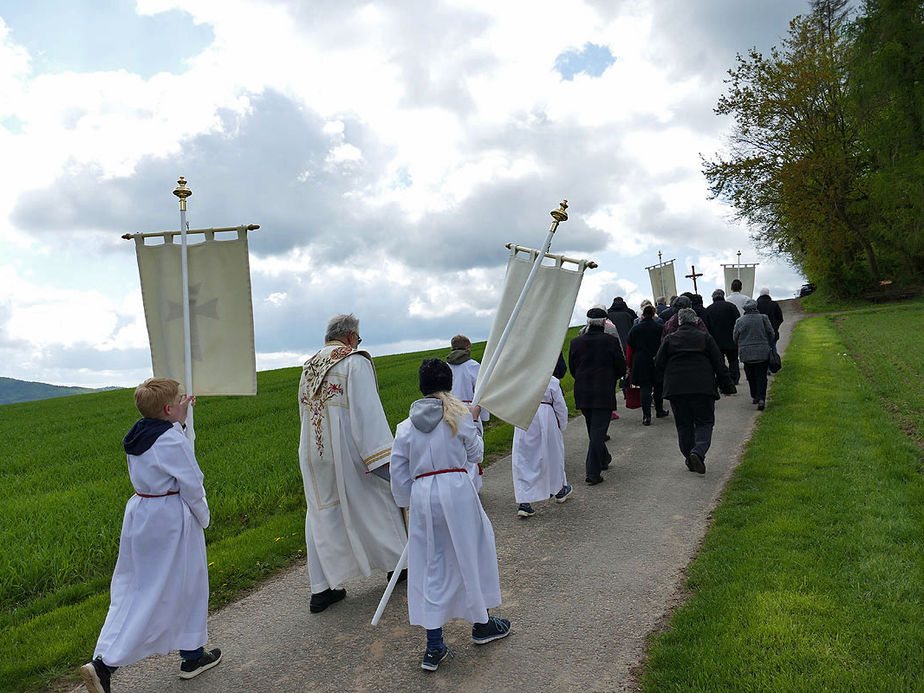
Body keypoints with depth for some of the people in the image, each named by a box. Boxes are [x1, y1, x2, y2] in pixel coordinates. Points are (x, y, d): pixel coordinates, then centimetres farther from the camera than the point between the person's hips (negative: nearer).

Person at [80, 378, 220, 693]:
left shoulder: (137, 437, 5)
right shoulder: (172, 440, -19)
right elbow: (191, 485, -15)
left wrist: (179, 422, 12)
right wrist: (204, 518, -1)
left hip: (139, 514, 8)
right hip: (172, 518, -8)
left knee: (132, 590, 15)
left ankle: (104, 661, 12)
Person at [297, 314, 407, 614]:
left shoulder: (309, 367, 13)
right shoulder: (355, 361, -9)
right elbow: (368, 411, -17)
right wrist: (383, 458, -19)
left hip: (312, 452, 6)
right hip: (346, 450, -6)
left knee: (322, 516, 10)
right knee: (375, 502, 12)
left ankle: (321, 589, 12)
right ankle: (396, 562, 28)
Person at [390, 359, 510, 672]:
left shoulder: (406, 426, 3)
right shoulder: (459, 415, -5)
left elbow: (398, 472, 5)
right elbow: (475, 452, 7)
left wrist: (408, 504, 17)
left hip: (422, 496, 3)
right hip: (457, 490, -2)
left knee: (431, 567, 9)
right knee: (470, 554, 16)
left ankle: (434, 646, 14)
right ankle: (481, 624, 33)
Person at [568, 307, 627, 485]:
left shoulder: (575, 342, 0)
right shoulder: (611, 341, -9)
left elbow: (572, 369, 8)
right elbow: (621, 369, -2)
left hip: (582, 394, 4)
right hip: (604, 393, -4)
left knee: (593, 430, 21)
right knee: (598, 431, -3)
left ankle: (603, 459, 38)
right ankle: (593, 473, -5)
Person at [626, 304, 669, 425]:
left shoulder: (634, 330, 1)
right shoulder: (660, 329, -1)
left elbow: (629, 349, 3)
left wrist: (629, 365, 11)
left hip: (640, 364, 0)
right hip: (658, 364, 1)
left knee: (645, 388, -2)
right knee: (658, 386, 17)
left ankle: (646, 416, -12)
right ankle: (659, 411, 31)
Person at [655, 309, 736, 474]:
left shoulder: (669, 339, 6)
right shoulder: (705, 337, 4)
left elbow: (658, 364, 4)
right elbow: (719, 364, 3)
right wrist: (727, 386, 9)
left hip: (676, 388, 1)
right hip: (702, 388, -1)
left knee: (683, 425, 10)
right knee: (704, 422, 5)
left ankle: (690, 460, 13)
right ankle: (698, 452, -19)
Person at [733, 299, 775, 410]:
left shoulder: (739, 321, -1)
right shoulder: (763, 318, -3)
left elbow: (735, 337, 3)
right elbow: (771, 334, 1)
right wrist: (768, 345, 18)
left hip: (746, 354, 1)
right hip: (762, 353, -1)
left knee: (751, 376, 14)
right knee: (761, 376, 1)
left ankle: (754, 397, 21)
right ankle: (761, 398, -12)